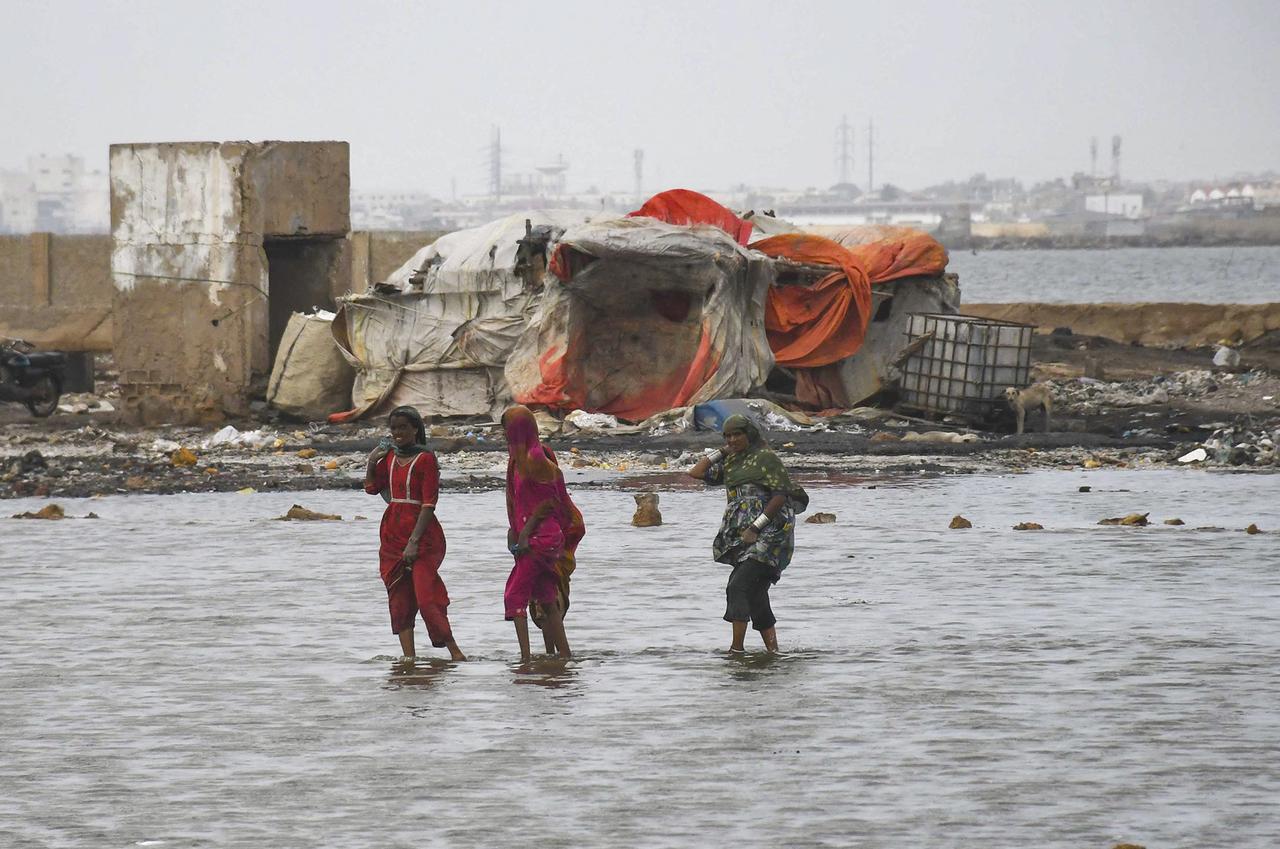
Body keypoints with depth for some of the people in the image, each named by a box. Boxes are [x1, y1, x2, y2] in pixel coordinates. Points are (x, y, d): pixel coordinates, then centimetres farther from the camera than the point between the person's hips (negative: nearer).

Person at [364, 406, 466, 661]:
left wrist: (414, 541, -18)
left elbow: (428, 504, -13)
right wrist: (371, 462, 1)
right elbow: (372, 488, 16)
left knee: (427, 597, -12)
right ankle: (408, 657, 7)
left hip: (421, 535, -7)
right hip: (392, 533, 7)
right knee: (399, 599, 5)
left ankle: (454, 651, -4)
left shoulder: (425, 459, -9)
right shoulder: (390, 456, 11)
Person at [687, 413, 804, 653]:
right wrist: (722, 452, 13)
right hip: (743, 538, 9)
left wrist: (755, 528, -16)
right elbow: (696, 472, 16)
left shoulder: (765, 458, -5)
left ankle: (736, 647, -21)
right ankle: (772, 650, 13)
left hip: (768, 535, -9)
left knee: (738, 586, -19)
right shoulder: (730, 464, 18)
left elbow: (780, 496, -11)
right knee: (756, 597, 8)